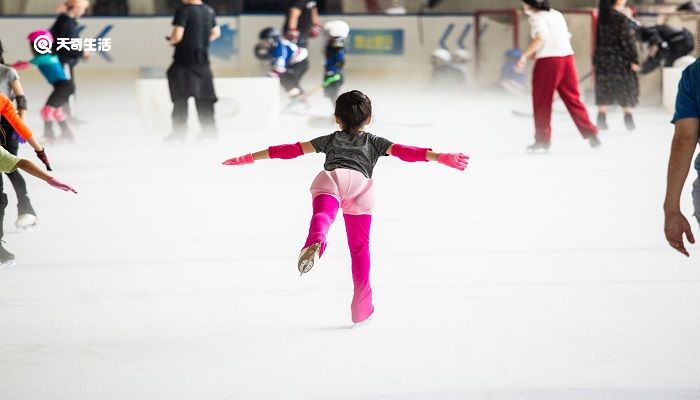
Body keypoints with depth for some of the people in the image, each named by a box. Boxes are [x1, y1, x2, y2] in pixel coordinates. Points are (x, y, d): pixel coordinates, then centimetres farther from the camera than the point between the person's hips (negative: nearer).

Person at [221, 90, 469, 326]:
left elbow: (292, 150, 39)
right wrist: (441, 158, 20)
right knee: (360, 246, 12)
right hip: (360, 184, 1)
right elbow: (405, 152, 24)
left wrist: (249, 158, 45)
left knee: (323, 215, -30)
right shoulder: (374, 142, 37)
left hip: (330, 179, 0)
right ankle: (361, 307, 10)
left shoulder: (330, 140, 39)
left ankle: (315, 243, -66)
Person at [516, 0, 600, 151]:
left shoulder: (536, 17, -5)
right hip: (567, 56, 7)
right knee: (572, 98, 9)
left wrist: (524, 56, -19)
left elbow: (540, 38, -21)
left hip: (548, 60, -7)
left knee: (542, 100, 4)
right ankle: (590, 132, 0)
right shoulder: (557, 14, 17)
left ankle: (542, 139, 7)